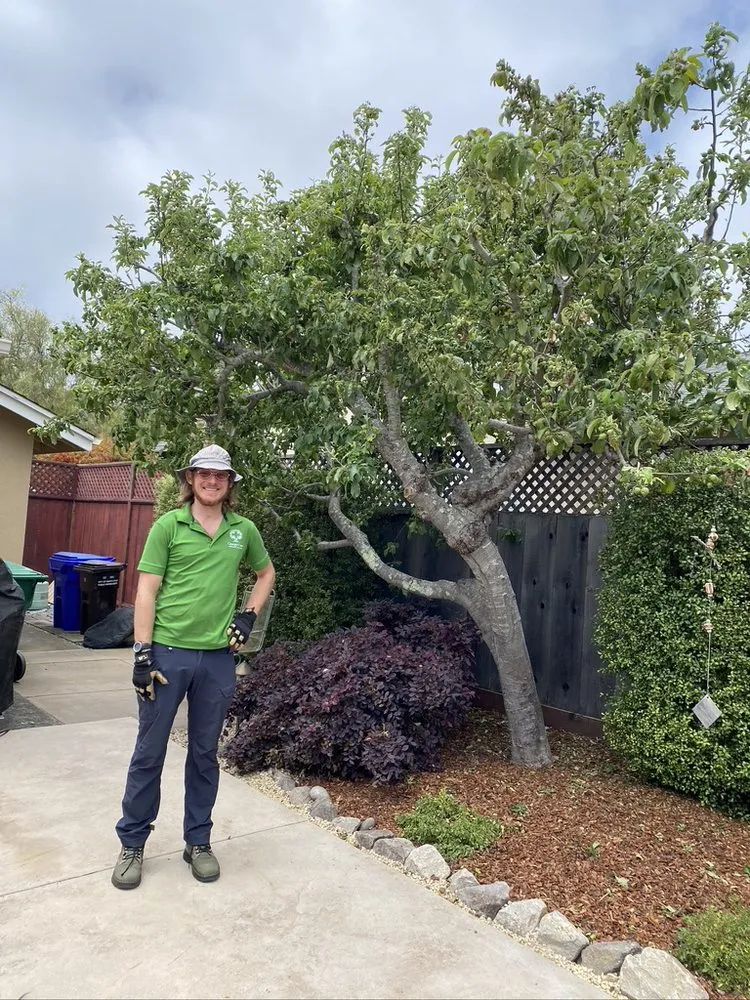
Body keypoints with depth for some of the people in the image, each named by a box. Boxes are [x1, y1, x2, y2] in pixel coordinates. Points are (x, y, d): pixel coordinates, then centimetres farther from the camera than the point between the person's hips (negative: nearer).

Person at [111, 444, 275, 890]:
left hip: (218, 657, 2)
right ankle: (132, 844, 27)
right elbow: (147, 591, -5)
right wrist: (142, 653, -10)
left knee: (205, 754, 14)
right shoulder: (168, 526, -3)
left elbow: (267, 573, 20)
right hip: (168, 651, -2)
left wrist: (249, 615, 7)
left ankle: (198, 842, 30)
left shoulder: (244, 530, 4)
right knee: (149, 752, 8)